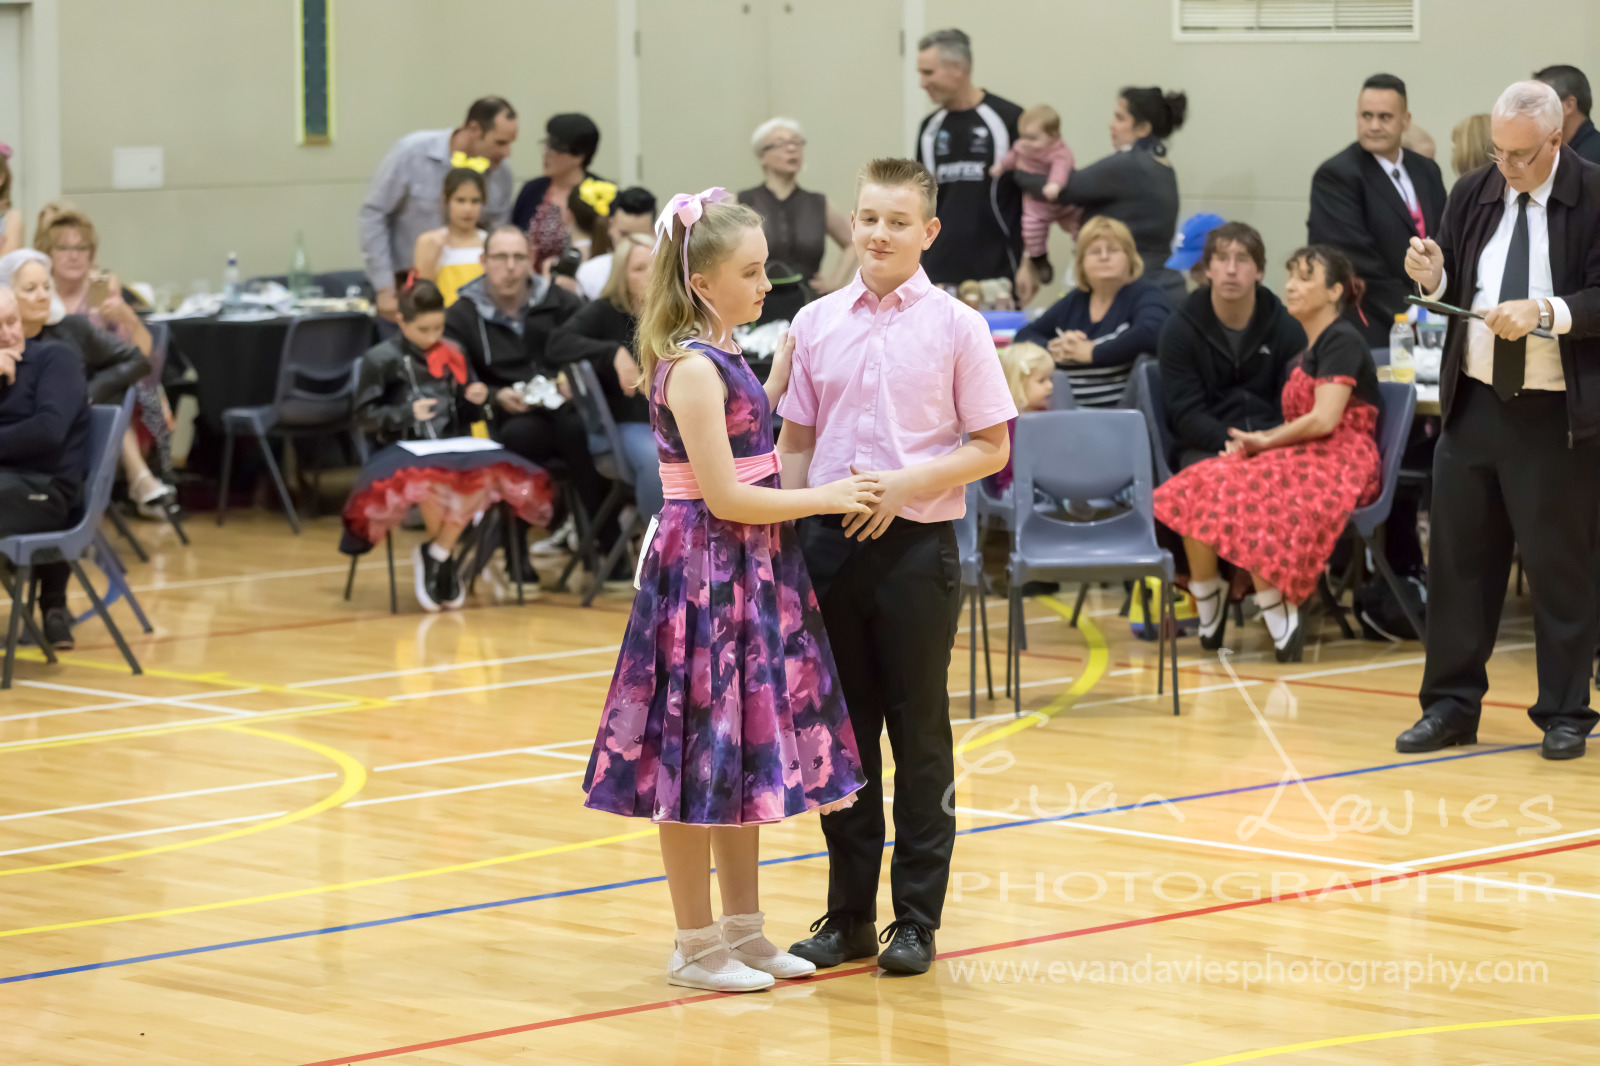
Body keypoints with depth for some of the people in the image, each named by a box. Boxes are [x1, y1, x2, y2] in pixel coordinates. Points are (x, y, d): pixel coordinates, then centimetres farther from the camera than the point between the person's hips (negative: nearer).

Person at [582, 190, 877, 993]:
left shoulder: (721, 357, 10)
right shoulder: (693, 368, -17)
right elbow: (724, 496, -19)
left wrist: (787, 359, 14)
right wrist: (825, 499, -12)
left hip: (749, 572, 10)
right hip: (703, 571, -10)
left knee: (746, 749, 14)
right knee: (700, 755, -1)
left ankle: (742, 931, 23)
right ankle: (696, 945, 7)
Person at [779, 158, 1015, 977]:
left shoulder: (955, 327, -2)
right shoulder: (816, 324, 6)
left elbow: (991, 448, -2)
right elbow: (795, 442, 11)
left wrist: (908, 483, -15)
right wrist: (786, 532, 3)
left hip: (916, 543, -3)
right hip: (830, 541, 3)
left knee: (919, 732, 3)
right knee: (841, 730, 8)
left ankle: (917, 918, 11)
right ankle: (848, 914, 18)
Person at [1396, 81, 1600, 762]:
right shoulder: (1472, 195, 8)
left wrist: (1545, 312, -26)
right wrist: (1433, 278, -7)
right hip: (1475, 405, 5)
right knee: (1458, 559, 8)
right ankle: (1451, 706, 17)